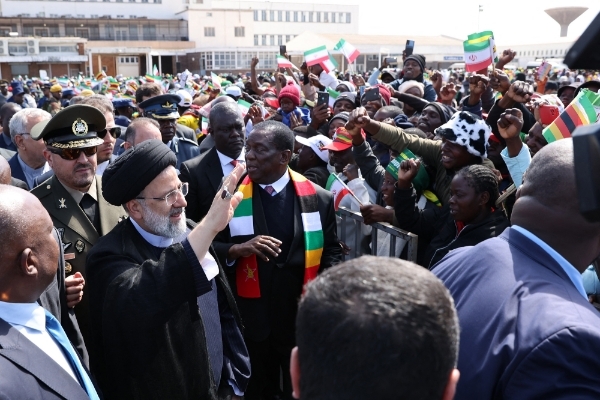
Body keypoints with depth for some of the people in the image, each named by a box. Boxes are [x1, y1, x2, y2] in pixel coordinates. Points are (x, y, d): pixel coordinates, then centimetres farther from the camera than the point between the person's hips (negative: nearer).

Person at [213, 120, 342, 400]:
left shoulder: (319, 198, -5)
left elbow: (331, 251, 3)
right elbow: (212, 248, -4)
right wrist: (237, 249, -24)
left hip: (304, 318, 1)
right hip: (251, 320, 0)